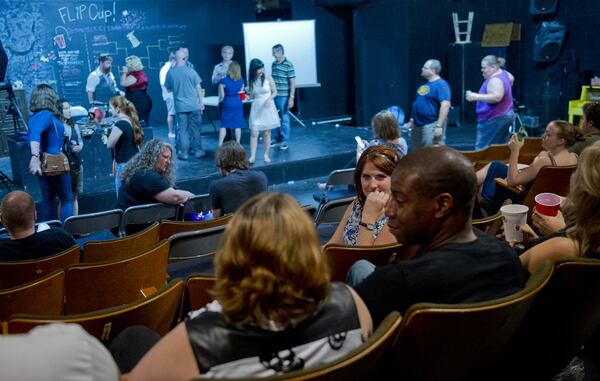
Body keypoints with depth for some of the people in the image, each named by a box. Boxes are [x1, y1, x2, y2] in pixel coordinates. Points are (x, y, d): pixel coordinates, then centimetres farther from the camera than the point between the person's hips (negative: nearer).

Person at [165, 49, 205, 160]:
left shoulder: (170, 73, -3)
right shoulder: (191, 71, -7)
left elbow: (168, 89, 7)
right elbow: (198, 88, -3)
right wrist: (201, 102, 6)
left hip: (180, 107, 1)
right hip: (194, 106, -1)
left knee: (182, 130, 6)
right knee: (196, 129, 8)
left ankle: (184, 153, 7)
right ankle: (198, 151, 15)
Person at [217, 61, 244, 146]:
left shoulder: (223, 81, -10)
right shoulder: (241, 81, 1)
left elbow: (222, 96, -6)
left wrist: (219, 101, 14)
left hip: (227, 104, -3)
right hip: (238, 104, 3)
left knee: (223, 125, 2)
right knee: (237, 126, 6)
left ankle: (220, 145, -3)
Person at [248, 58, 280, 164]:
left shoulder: (268, 78, -5)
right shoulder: (251, 81, 2)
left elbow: (275, 92, 0)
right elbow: (252, 96, 10)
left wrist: (269, 98, -17)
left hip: (268, 108, -1)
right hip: (256, 108, 1)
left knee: (266, 133, 4)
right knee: (254, 133, -8)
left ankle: (266, 155, 16)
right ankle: (252, 156, -6)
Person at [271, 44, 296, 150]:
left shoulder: (288, 65, -9)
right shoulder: (273, 64, 9)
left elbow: (292, 83, -10)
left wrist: (291, 98, -14)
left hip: (283, 97, -6)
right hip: (273, 96, 6)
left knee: (284, 119, 4)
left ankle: (284, 140, 12)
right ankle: (277, 138, 24)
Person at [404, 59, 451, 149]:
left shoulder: (441, 85, -13)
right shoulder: (424, 85, 15)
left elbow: (445, 105, -22)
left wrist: (439, 126, -26)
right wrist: (411, 121, 20)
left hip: (431, 125, -9)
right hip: (417, 125, 9)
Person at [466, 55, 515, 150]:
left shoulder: (495, 80, -21)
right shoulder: (504, 74, 12)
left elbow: (496, 97, -33)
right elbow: (511, 79, 32)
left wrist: (476, 97, -32)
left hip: (494, 120, -11)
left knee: (483, 149, -11)